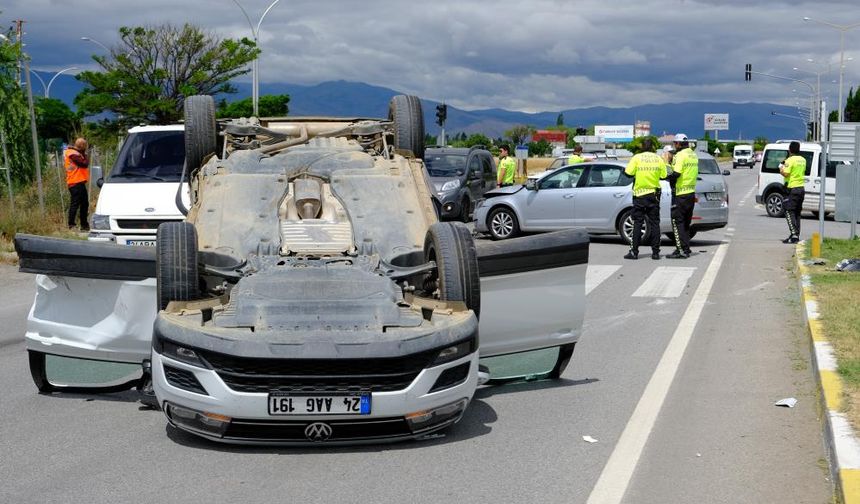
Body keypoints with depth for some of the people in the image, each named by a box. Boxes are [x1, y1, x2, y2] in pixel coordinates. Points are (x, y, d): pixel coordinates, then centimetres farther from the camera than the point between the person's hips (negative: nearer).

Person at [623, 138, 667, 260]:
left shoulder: (637, 158, -7)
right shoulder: (658, 159, 1)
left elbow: (628, 173, -12)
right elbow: (664, 176, 3)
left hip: (639, 194, -2)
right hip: (654, 194, 2)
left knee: (637, 223, 2)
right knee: (654, 223, 6)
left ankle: (634, 251, -1)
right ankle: (655, 252, 4)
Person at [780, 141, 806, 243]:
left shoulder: (790, 160, -13)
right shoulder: (803, 160, 12)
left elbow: (786, 173, -21)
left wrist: (781, 170, 1)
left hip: (792, 188, -8)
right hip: (801, 188, 8)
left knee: (789, 212, -7)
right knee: (797, 213, 13)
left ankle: (794, 235, -17)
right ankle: (797, 235, 14)